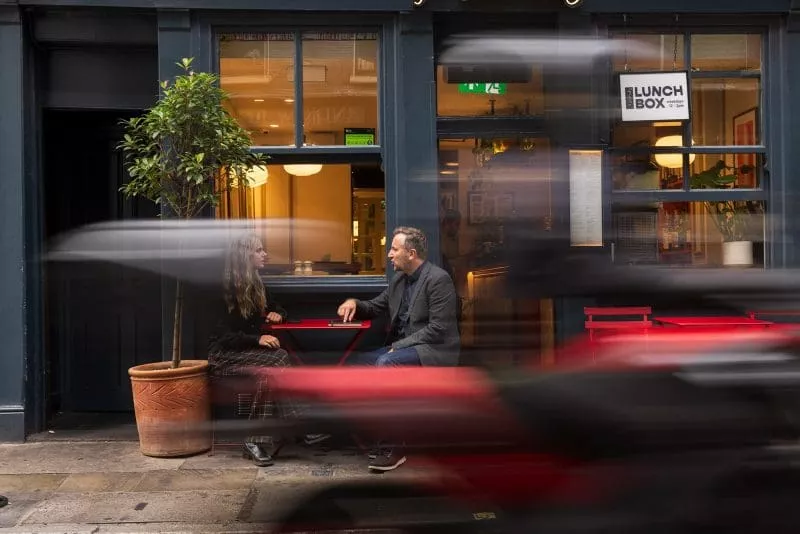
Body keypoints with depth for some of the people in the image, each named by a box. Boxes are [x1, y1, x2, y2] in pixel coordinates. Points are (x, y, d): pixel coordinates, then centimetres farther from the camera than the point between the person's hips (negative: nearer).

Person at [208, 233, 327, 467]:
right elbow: (224, 336, -17)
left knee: (268, 373, -30)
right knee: (278, 359, -31)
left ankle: (257, 441, -28)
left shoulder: (257, 285, 8)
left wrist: (277, 315, -1)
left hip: (248, 351, 6)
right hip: (224, 355, -6)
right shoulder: (226, 288, -12)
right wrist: (258, 339, -30)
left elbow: (278, 308, 24)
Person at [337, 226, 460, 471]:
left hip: (433, 350, -8)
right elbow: (375, 307, 22)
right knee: (360, 361, -12)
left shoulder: (438, 279, -14)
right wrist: (354, 303, -1)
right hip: (402, 347, 8)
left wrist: (398, 346, -19)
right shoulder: (399, 280, 11)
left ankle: (395, 444, -20)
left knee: (386, 364, -30)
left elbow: (438, 329, -20)